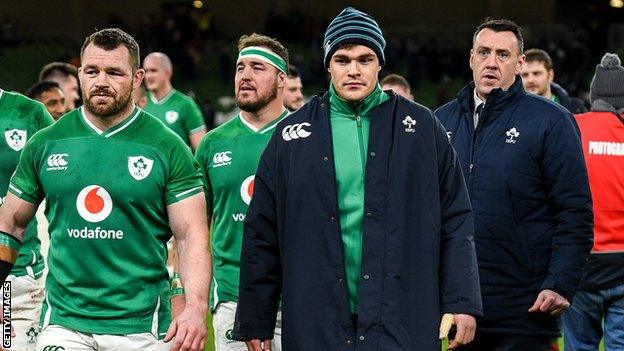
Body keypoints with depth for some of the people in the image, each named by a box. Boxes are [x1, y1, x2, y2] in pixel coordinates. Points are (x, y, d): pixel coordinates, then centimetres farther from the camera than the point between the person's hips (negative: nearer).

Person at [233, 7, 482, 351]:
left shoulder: (421, 126, 7)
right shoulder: (293, 133, 8)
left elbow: (455, 222, 6)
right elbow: (262, 233, 8)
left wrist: (461, 303, -2)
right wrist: (255, 321, 5)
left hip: (402, 323, -1)